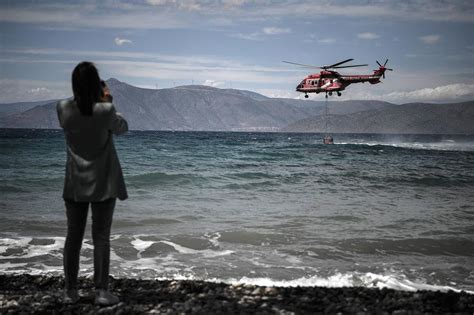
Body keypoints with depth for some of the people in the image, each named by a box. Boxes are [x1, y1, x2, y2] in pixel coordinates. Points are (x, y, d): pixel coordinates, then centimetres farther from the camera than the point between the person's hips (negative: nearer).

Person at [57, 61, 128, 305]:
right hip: (103, 183, -3)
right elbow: (122, 128, 3)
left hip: (75, 184, 3)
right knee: (101, 237, 2)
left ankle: (70, 291, 14)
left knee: (73, 236, 10)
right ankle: (102, 292, 2)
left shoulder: (63, 109, -8)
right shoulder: (105, 111, -17)